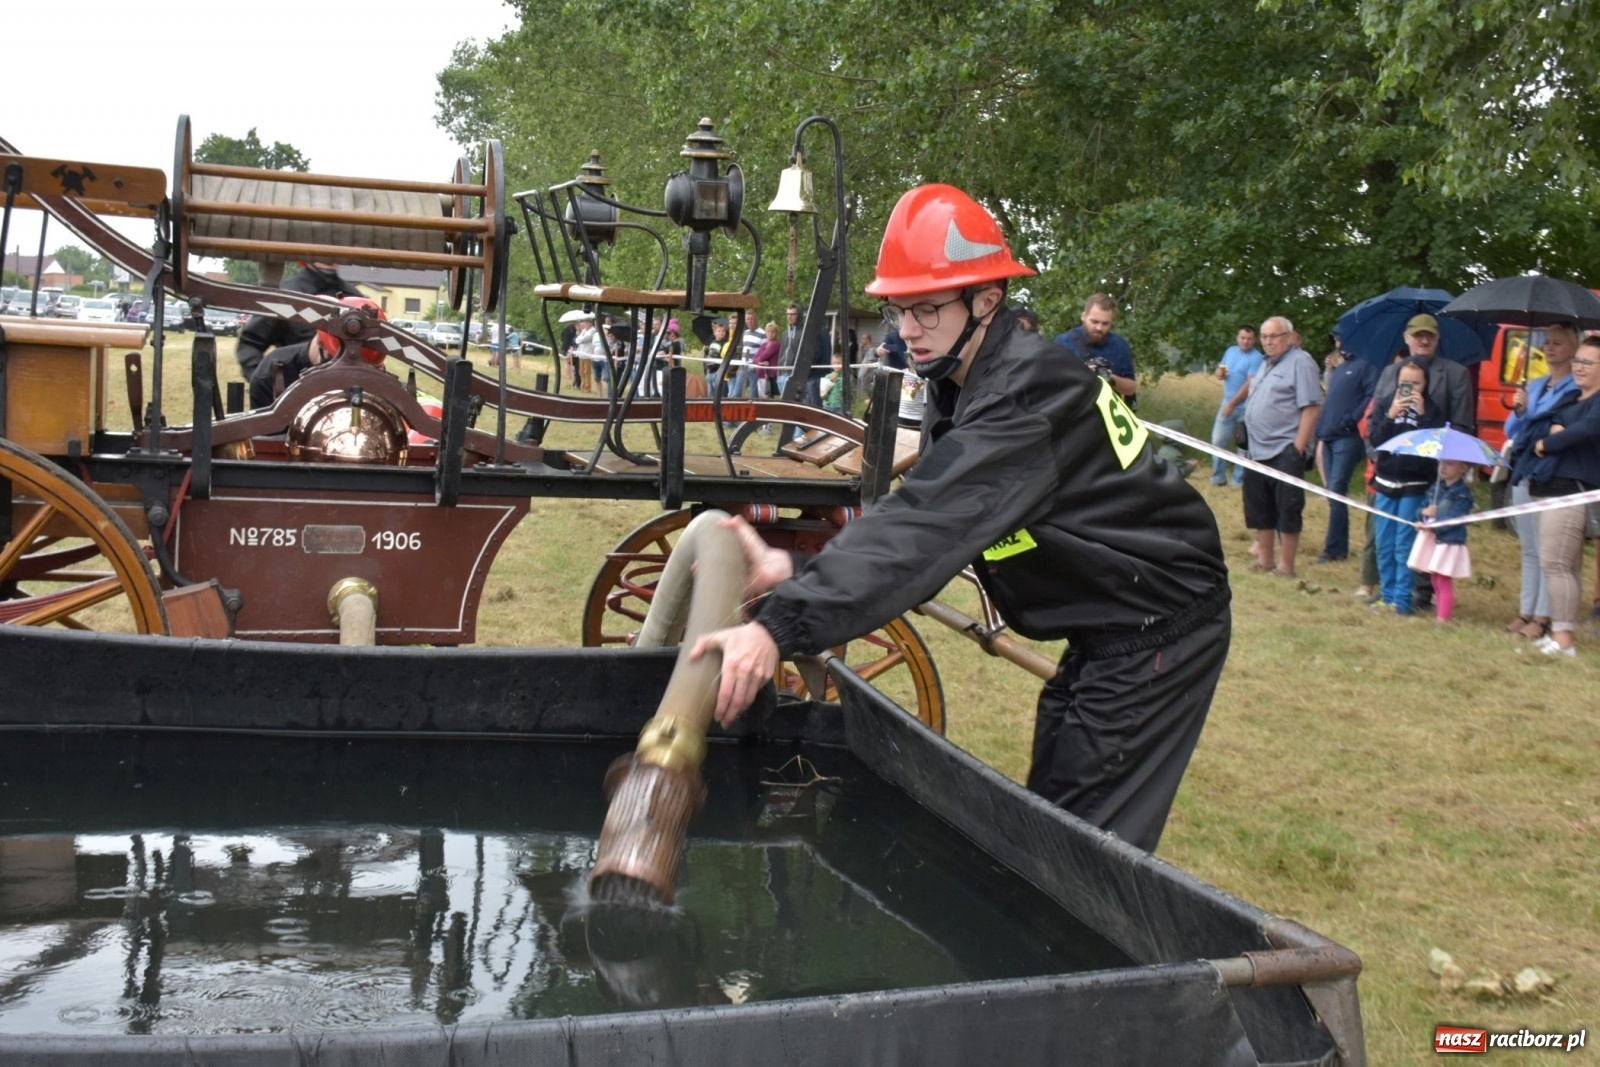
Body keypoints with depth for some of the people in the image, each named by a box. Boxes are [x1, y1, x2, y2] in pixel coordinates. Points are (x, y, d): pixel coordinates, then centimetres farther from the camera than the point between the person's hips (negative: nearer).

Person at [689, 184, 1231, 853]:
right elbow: (921, 522, -3)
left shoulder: (1026, 395, -27)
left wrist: (782, 627, -47)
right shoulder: (965, 385, 4)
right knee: (1046, 819, 17)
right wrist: (795, 572, -18)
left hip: (1157, 629, -10)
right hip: (1108, 628, 10)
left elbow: (930, 526, -39)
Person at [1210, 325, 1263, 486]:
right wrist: (1219, 373, -5)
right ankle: (1218, 477, 13)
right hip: (1227, 404, 6)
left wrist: (1232, 403, -19)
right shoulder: (1230, 351, 9)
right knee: (1218, 441, 4)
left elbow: (1250, 385, -19)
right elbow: (1221, 371, 20)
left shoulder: (1256, 357, -14)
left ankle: (1239, 479, 11)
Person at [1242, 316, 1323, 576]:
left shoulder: (1300, 362, -9)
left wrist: (1298, 448, -20)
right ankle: (1264, 559, 23)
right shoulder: (1266, 362, 17)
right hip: (1257, 450, 9)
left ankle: (1286, 565, 0)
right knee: (1259, 507, 13)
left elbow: (1311, 407, -16)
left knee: (1287, 510, -4)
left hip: (1284, 451, -9)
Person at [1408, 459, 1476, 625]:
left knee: (1444, 581, -7)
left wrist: (1431, 525, -22)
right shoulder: (1436, 487, 12)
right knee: (1435, 581, 11)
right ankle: (1438, 614, 18)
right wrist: (1424, 512, -9)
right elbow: (1423, 508, 14)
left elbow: (1454, 519, -18)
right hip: (1429, 539, 7)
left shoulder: (1462, 493, -9)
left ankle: (1442, 618, -6)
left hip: (1449, 542, -7)